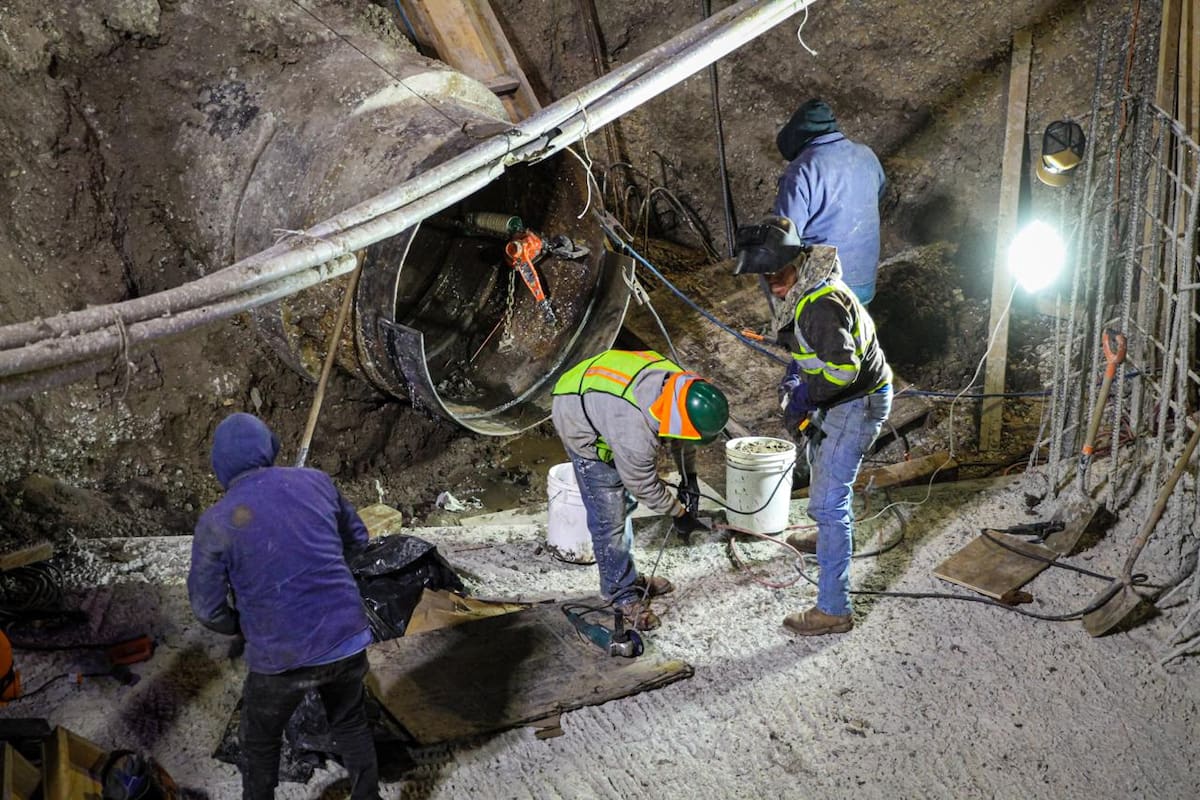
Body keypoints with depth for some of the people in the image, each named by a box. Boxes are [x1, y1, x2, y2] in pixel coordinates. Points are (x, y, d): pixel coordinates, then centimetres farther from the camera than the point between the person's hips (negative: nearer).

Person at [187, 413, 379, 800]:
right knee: (351, 725, 28)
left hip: (281, 659, -3)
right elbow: (358, 540, 13)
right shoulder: (315, 481, -1)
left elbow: (207, 608, -4)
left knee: (260, 742, 25)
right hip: (347, 640, 3)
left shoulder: (216, 523, -10)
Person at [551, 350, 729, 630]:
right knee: (609, 518, -7)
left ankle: (629, 579, 34)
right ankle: (623, 594, 9)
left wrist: (689, 477, 4)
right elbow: (644, 486, -23)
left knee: (624, 501, 19)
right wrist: (678, 514, -9)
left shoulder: (680, 383, -21)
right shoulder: (636, 431, -42)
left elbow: (680, 430, 3)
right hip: (580, 426, -8)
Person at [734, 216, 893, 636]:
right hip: (838, 401, 11)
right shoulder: (805, 287, 3)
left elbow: (842, 367, -37)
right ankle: (835, 534, 62)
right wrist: (794, 373, 6)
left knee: (826, 502, -12)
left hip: (856, 404, -11)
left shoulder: (821, 303, -31)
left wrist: (803, 397, -26)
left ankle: (834, 608, -7)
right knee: (821, 468, 33)